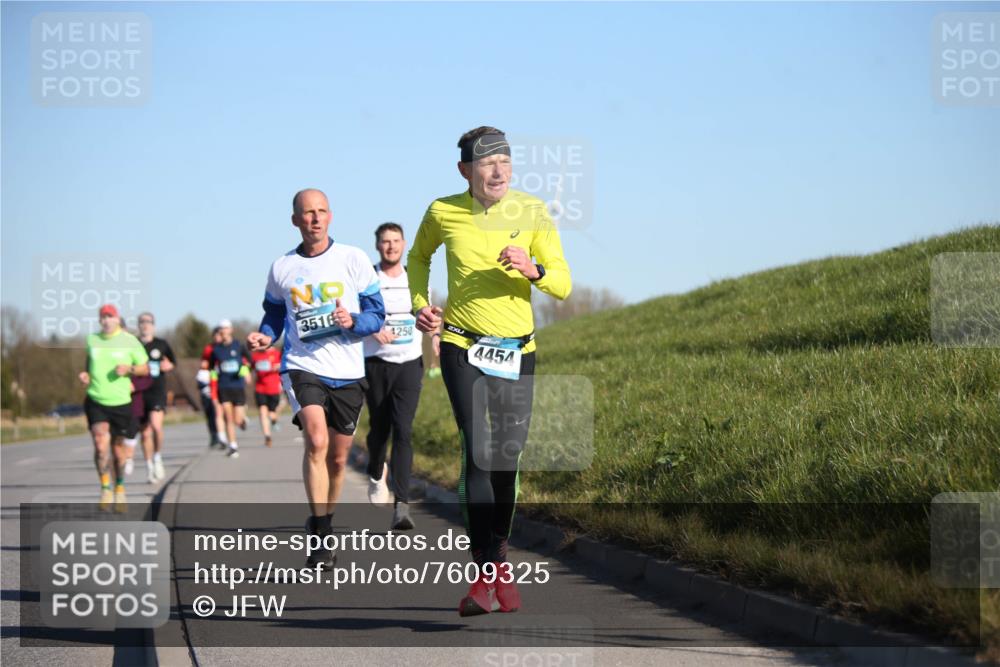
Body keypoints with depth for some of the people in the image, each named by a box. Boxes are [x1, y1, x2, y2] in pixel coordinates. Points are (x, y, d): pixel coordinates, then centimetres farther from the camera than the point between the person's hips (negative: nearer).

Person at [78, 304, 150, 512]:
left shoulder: (129, 341, -1)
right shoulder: (92, 340, 6)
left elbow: (145, 368, 5)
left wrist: (129, 368, -14)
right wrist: (85, 375, 3)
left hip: (121, 402, 0)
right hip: (96, 401, 1)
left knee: (118, 448, 9)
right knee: (101, 444, -18)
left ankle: (120, 490, 29)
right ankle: (105, 489, -3)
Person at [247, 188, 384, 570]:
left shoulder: (353, 259, 0)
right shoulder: (281, 268, 5)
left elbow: (377, 315, 2)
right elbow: (274, 314, 20)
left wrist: (352, 322, -18)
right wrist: (265, 337, -1)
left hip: (347, 372, 1)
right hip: (302, 367, -1)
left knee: (337, 457, 9)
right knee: (316, 440, -24)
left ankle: (325, 524, 32)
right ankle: (320, 533, -19)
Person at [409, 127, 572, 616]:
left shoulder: (531, 213, -3)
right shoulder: (442, 213, -3)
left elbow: (563, 285, -3)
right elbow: (419, 256, 19)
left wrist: (533, 270, -24)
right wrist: (419, 305, 3)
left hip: (518, 350, 2)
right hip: (462, 347, -2)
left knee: (507, 459, 6)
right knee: (478, 453, -16)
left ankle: (498, 554, 26)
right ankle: (488, 573, -16)